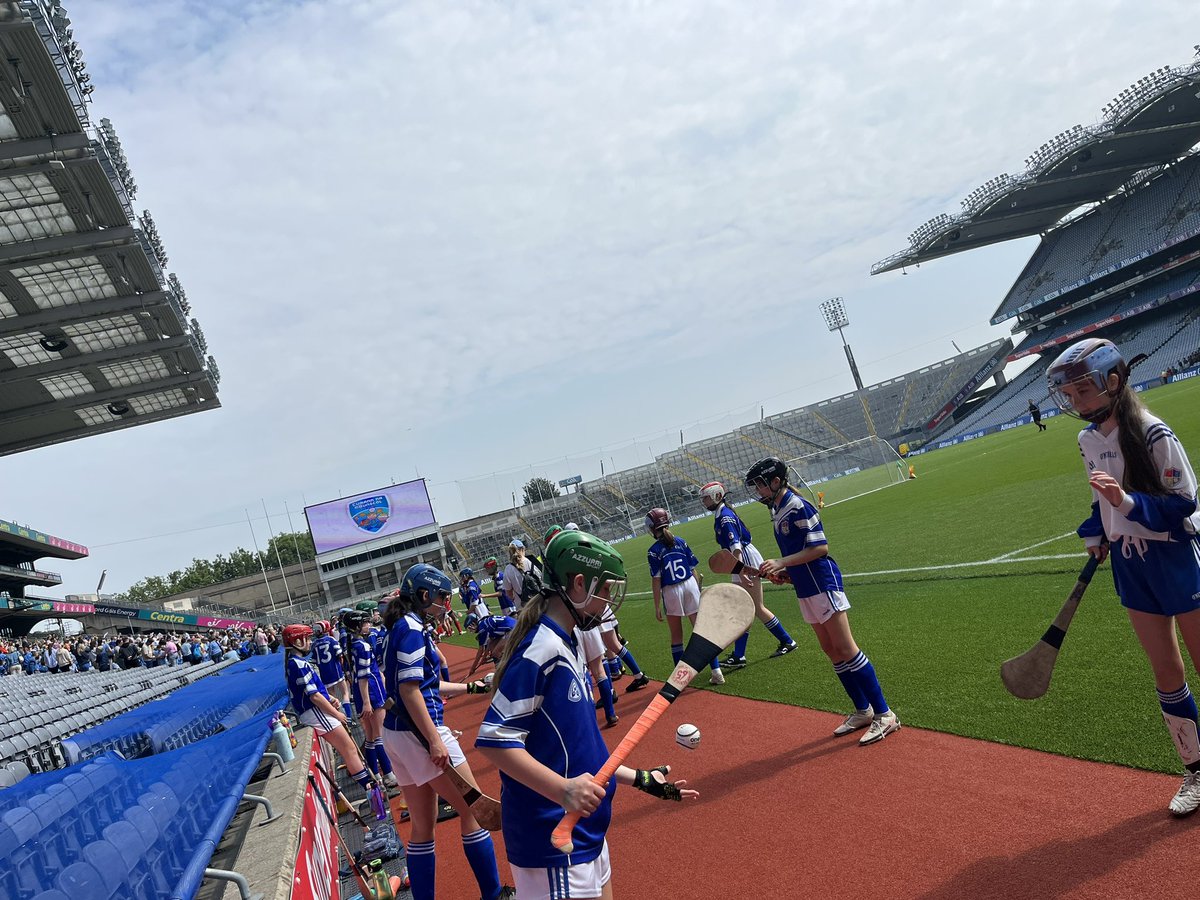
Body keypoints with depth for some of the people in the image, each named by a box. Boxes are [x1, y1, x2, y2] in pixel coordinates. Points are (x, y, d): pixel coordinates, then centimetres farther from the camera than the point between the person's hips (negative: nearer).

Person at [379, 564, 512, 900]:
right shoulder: (412, 628, -15)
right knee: (473, 809, 5)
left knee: (422, 826, 15)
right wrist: (435, 740, -22)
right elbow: (409, 690, -21)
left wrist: (471, 687, 24)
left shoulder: (398, 627, 13)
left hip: (396, 734, 9)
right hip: (419, 732, -9)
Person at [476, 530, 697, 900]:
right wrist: (563, 789, -32)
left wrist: (639, 778, 16)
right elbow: (495, 741, -24)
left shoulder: (568, 644, 9)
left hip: (584, 829, 9)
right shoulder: (542, 648, -20)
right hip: (553, 839, -9)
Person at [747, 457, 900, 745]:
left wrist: (782, 562, -23)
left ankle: (884, 714, -1)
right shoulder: (777, 511, 13)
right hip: (805, 589, 9)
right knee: (831, 651, 12)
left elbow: (820, 548, -20)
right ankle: (862, 710, 21)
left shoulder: (798, 507, -15)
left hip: (823, 585, -9)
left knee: (846, 648, -8)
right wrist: (782, 571, 7)